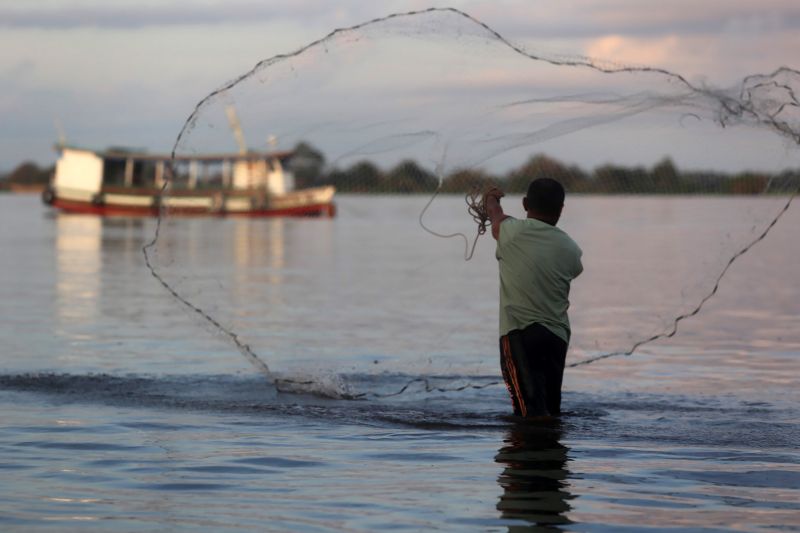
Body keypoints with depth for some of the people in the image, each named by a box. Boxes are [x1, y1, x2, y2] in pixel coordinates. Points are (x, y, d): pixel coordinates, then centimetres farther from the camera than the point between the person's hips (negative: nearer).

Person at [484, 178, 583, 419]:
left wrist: (491, 199, 49)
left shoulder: (511, 231, -1)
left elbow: (496, 214, 23)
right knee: (552, 411, 16)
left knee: (533, 413, -14)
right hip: (557, 335, 4)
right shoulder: (570, 249, 4)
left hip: (519, 333, -4)